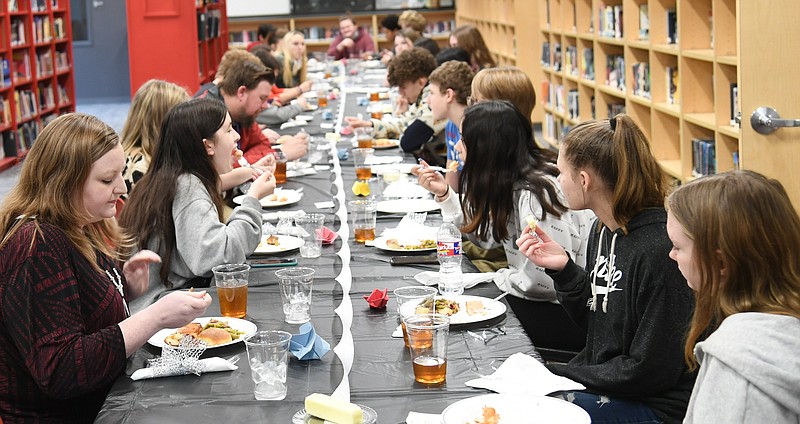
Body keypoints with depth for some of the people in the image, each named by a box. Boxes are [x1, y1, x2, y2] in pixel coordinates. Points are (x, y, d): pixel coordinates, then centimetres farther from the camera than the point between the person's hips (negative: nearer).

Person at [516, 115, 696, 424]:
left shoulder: (659, 250, -24)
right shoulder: (604, 230, 3)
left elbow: (649, 371, -21)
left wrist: (561, 373, -12)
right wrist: (562, 269, -3)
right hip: (600, 384, 8)